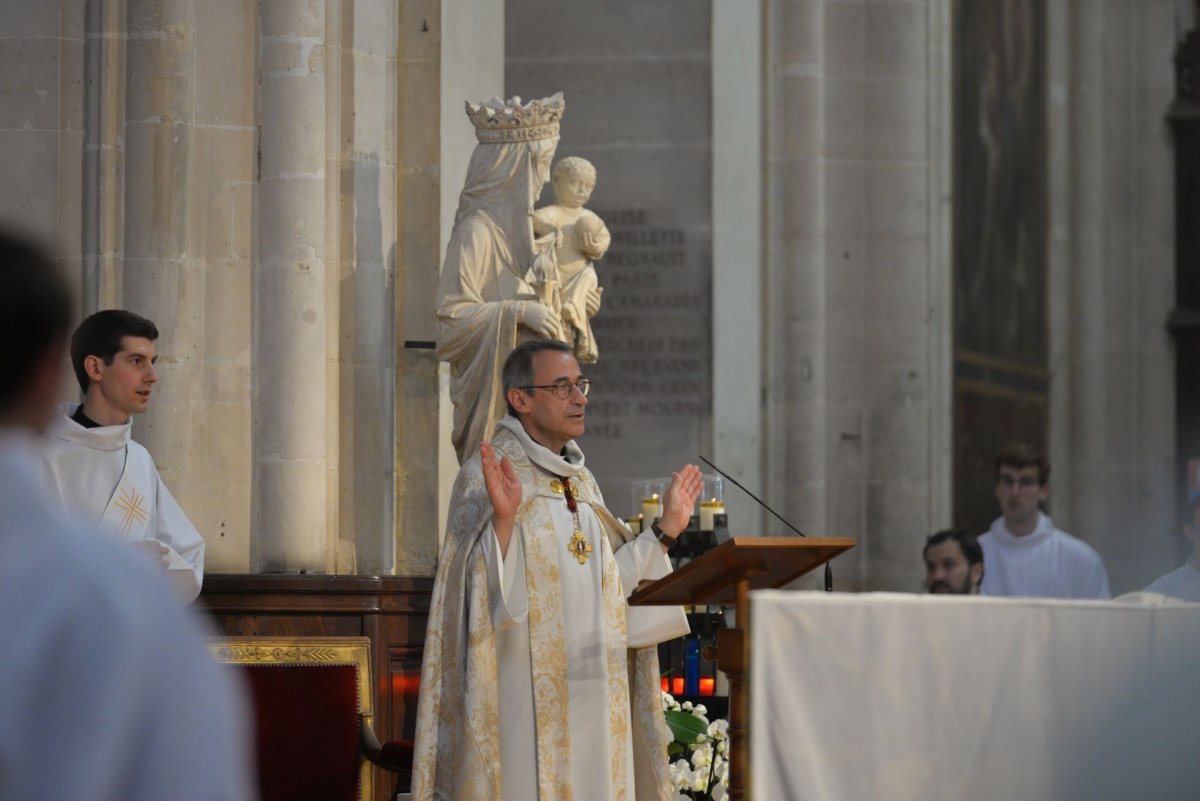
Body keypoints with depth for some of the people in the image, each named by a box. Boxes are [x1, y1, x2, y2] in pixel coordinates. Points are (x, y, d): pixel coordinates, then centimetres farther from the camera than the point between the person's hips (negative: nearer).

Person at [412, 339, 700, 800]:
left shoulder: (580, 480, 15)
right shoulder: (486, 475, -7)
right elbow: (485, 588, -17)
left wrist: (665, 530, 14)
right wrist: (503, 520, -32)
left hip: (591, 691, 7)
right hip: (526, 692, -7)